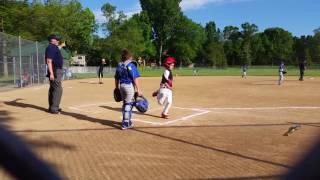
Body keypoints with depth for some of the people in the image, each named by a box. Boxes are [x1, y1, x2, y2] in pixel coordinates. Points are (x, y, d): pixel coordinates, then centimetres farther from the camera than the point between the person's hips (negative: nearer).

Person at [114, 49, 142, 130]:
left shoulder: (119, 66, 6)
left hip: (121, 86, 7)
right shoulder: (131, 65, -13)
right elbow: (135, 79, -17)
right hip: (130, 86, -7)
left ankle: (127, 121, 32)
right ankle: (125, 124, 2)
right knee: (128, 104, 0)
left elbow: (116, 79, 11)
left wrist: (117, 88, 21)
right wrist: (138, 90, -14)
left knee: (125, 103, 19)